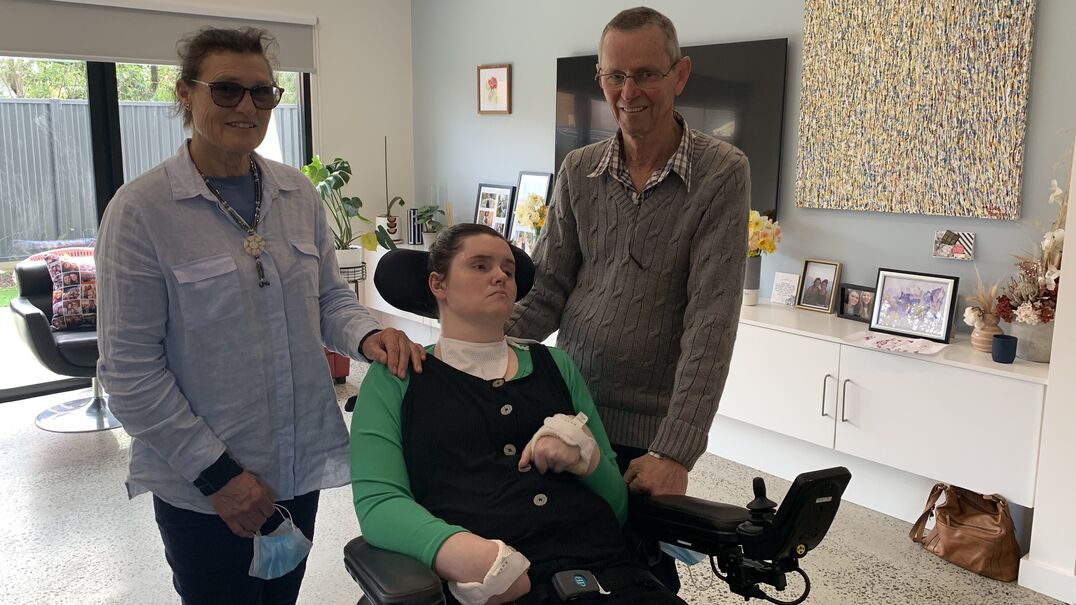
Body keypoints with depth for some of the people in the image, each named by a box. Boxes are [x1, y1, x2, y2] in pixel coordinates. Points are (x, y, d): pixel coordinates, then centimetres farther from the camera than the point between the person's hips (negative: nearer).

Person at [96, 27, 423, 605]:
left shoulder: (298, 194, 0)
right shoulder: (142, 209, -13)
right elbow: (130, 371, -12)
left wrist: (367, 334, -13)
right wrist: (215, 472, -14)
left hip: (300, 467, 5)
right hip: (201, 490, -4)